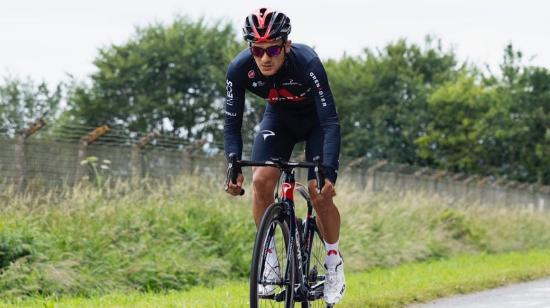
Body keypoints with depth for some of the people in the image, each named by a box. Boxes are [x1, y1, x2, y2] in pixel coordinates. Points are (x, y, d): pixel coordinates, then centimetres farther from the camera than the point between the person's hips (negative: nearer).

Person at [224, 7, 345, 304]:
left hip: (316, 121, -3)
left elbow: (331, 122, -38)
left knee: (320, 193, -15)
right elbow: (232, 124, -20)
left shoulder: (307, 63, -37)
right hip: (279, 119, 3)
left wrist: (329, 173, -49)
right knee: (261, 181, -19)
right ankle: (269, 259, -4)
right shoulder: (239, 69, -28)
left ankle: (334, 261, 9)